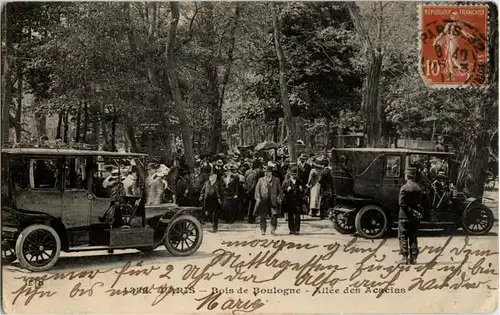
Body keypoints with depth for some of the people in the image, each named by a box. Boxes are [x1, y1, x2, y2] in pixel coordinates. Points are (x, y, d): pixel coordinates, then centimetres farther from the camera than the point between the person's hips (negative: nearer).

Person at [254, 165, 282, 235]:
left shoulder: (276, 180, 11)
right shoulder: (261, 180, 10)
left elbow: (279, 190, 14)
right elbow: (257, 189, 7)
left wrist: (278, 197, 0)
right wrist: (258, 198, -4)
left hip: (273, 200, 0)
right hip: (263, 200, 0)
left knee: (274, 215, -12)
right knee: (263, 216, 1)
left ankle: (273, 229, -2)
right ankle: (263, 230, 11)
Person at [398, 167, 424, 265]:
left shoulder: (404, 188, -11)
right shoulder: (419, 188, 4)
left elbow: (402, 203, -16)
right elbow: (421, 203, 6)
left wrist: (411, 211, -12)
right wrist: (416, 211, 7)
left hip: (404, 216, -5)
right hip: (415, 217, 5)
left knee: (403, 237, 3)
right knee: (413, 238, 12)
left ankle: (405, 257, -2)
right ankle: (413, 258, 10)